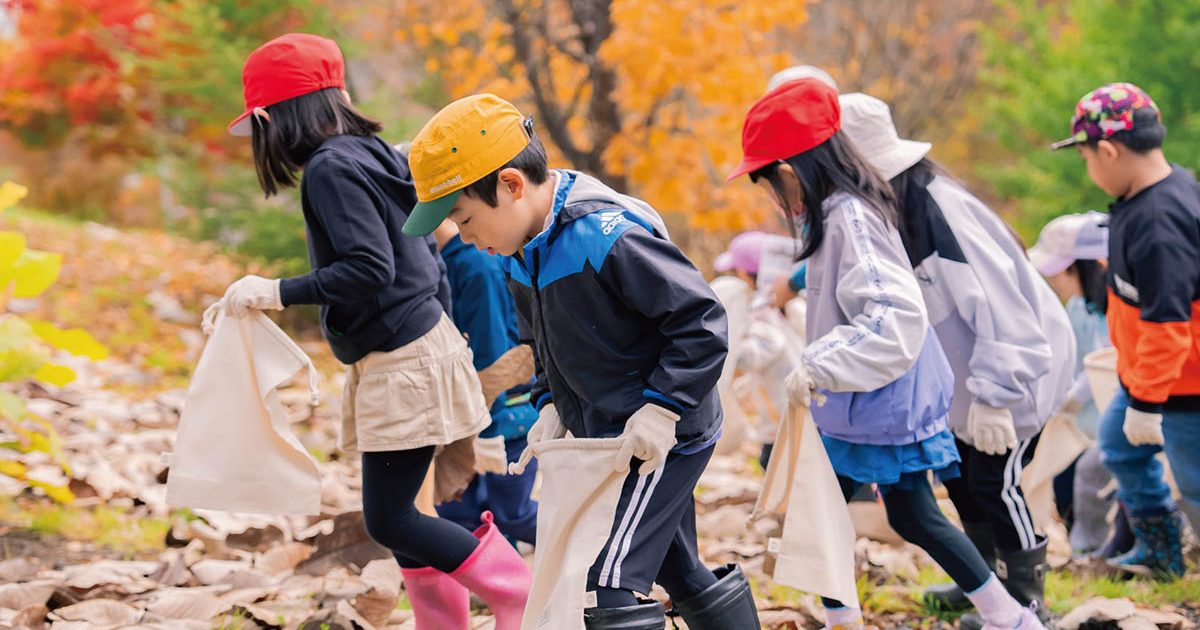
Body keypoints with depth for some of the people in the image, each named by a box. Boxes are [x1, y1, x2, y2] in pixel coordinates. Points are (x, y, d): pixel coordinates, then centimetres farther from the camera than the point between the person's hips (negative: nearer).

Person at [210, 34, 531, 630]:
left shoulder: (331, 168, -16)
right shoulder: (369, 154, 12)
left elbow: (369, 270, -24)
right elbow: (423, 253, 18)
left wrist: (276, 292, -19)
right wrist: (442, 348, 24)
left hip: (403, 362, -10)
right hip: (417, 348, 10)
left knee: (390, 522, -6)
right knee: (396, 516, 12)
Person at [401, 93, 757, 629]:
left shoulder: (607, 237, -26)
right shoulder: (521, 253, 3)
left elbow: (701, 321, -24)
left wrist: (661, 409, -26)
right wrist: (552, 403, 4)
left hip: (662, 438, -10)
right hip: (606, 439, 10)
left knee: (610, 581, -18)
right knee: (679, 572, 20)